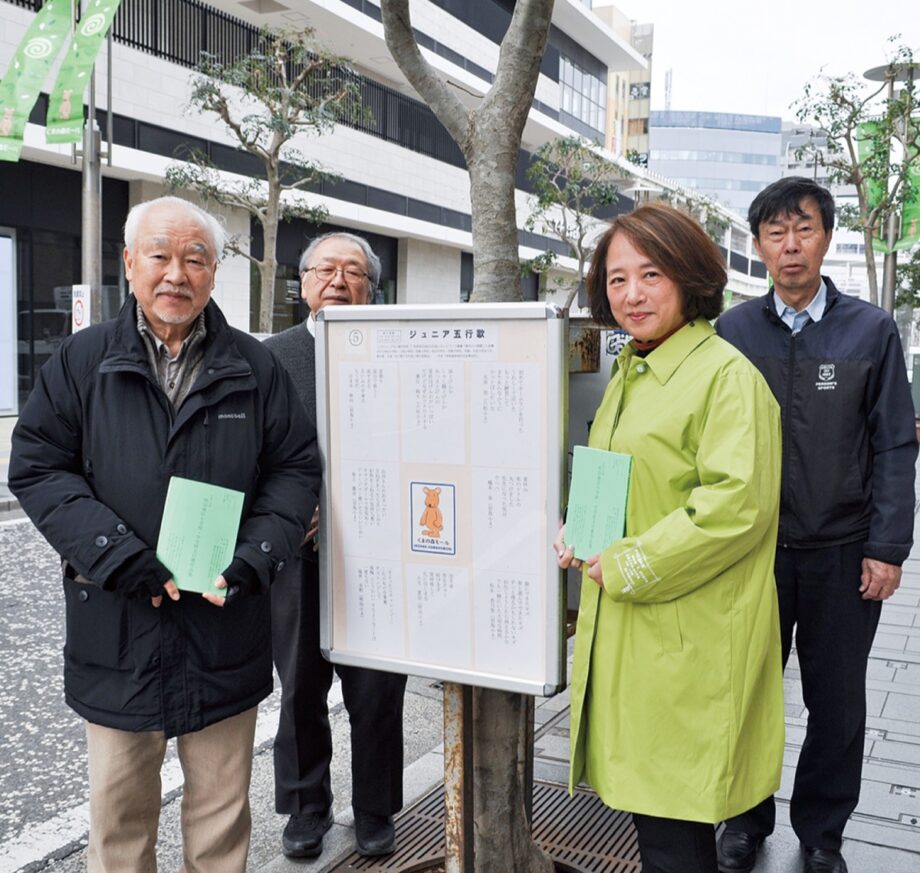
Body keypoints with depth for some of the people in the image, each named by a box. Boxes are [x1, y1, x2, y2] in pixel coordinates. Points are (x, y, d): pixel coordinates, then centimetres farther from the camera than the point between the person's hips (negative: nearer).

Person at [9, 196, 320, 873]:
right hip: (116, 625, 0)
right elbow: (37, 467, -3)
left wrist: (249, 562, -12)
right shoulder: (83, 360, 2)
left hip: (226, 626, 0)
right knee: (119, 809, 15)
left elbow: (297, 468, 2)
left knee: (222, 814, 14)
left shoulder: (255, 368, 3)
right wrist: (123, 561, -14)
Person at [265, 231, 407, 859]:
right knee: (301, 691, 15)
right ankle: (307, 807, 35)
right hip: (298, 556, 1)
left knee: (377, 695, 11)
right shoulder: (271, 355, 4)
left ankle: (375, 811, 32)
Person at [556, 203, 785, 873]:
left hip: (688, 639, -8)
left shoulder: (726, 374, -13)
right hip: (626, 630, 8)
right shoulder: (628, 375, 14)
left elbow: (737, 504, -23)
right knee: (643, 789, 18)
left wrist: (624, 567, -17)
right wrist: (577, 531, 3)